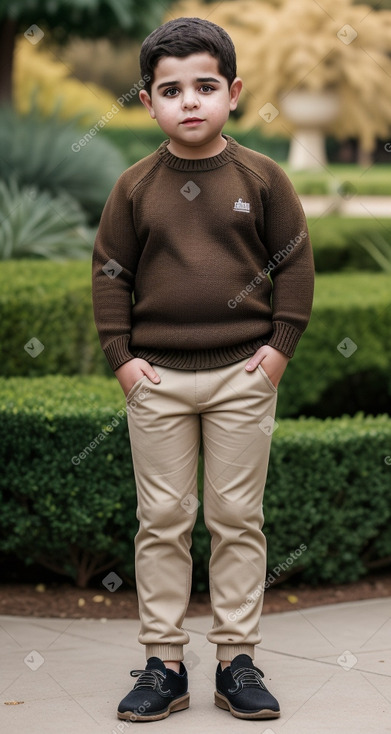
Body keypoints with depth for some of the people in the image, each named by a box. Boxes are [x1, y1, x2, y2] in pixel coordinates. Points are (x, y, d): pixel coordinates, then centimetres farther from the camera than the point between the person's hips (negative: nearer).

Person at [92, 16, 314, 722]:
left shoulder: (262, 178, -2)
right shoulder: (135, 186, 0)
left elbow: (294, 261, 3)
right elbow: (110, 272, 6)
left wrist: (281, 345, -3)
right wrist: (121, 355, -2)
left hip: (243, 376, -1)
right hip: (157, 378, 1)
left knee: (237, 519, 5)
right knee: (162, 522, 5)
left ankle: (237, 659, 14)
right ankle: (164, 662, 13)